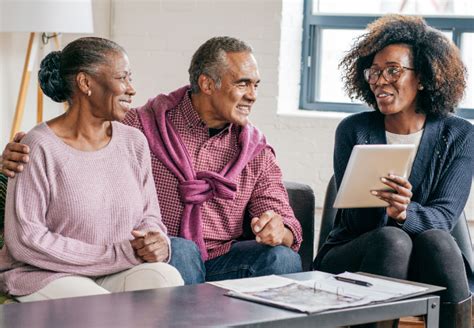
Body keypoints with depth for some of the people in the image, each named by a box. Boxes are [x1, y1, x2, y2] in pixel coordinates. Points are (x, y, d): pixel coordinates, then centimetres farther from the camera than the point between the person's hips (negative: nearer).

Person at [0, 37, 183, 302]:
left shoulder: (134, 142, 9)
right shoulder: (40, 148, -10)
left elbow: (149, 215, 15)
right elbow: (24, 240, -14)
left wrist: (158, 242, -12)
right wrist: (119, 254, -15)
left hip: (117, 274, 6)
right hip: (46, 276, -6)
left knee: (167, 277, -25)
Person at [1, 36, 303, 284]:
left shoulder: (256, 151, 8)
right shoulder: (144, 126, -1)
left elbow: (287, 224, 4)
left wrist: (280, 231, -23)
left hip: (221, 262, 2)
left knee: (283, 257, -25)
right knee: (180, 249, -35)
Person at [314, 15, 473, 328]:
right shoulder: (354, 130, -1)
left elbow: (444, 216, -10)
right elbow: (354, 220, -6)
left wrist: (404, 212, -33)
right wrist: (381, 205, -31)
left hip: (426, 267, 1)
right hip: (351, 257, 0)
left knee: (436, 241, -32)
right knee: (392, 239, -32)